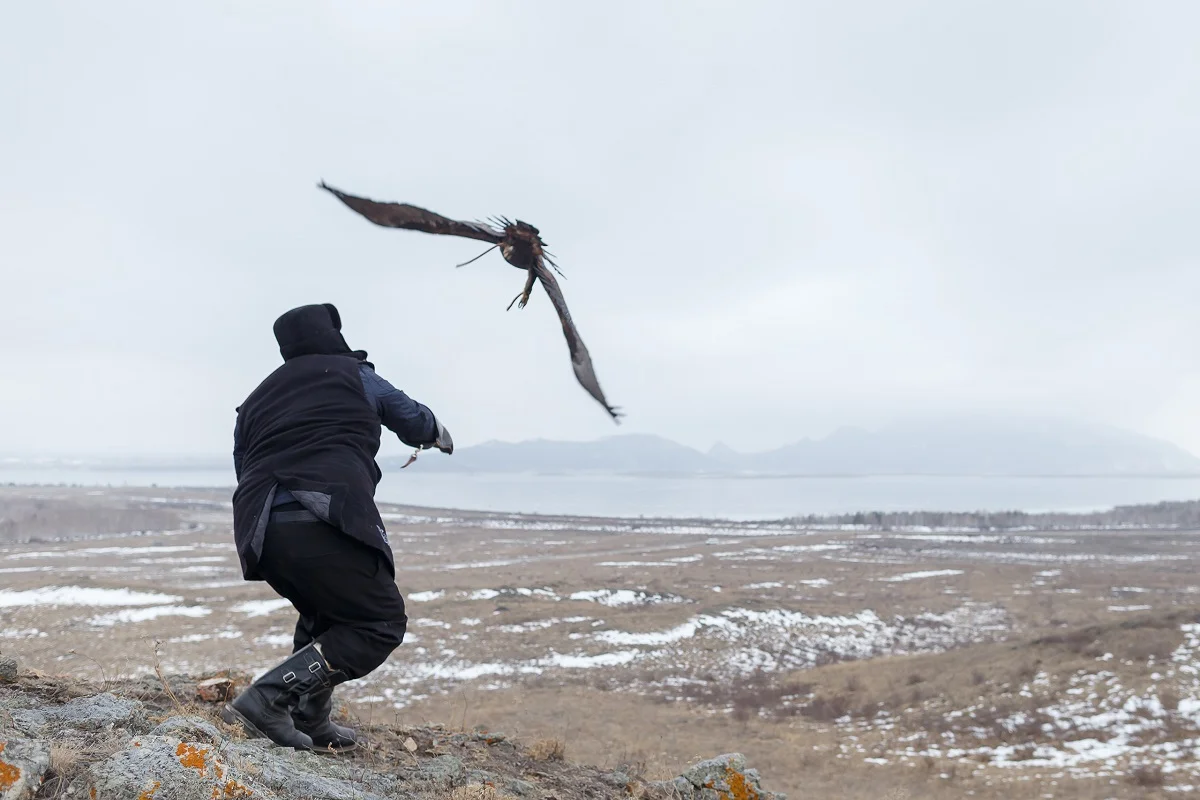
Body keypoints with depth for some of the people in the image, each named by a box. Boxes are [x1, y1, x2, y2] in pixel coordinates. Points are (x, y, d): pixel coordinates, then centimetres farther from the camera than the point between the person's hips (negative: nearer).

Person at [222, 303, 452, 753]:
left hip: (256, 531, 7)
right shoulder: (355, 375, 15)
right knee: (381, 623, 0)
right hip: (322, 523, -7)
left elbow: (244, 468, 25)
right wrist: (437, 433, 50)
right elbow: (411, 419, 28)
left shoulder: (255, 400, 28)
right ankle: (267, 700, -12)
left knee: (326, 618, 28)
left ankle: (309, 723, 19)